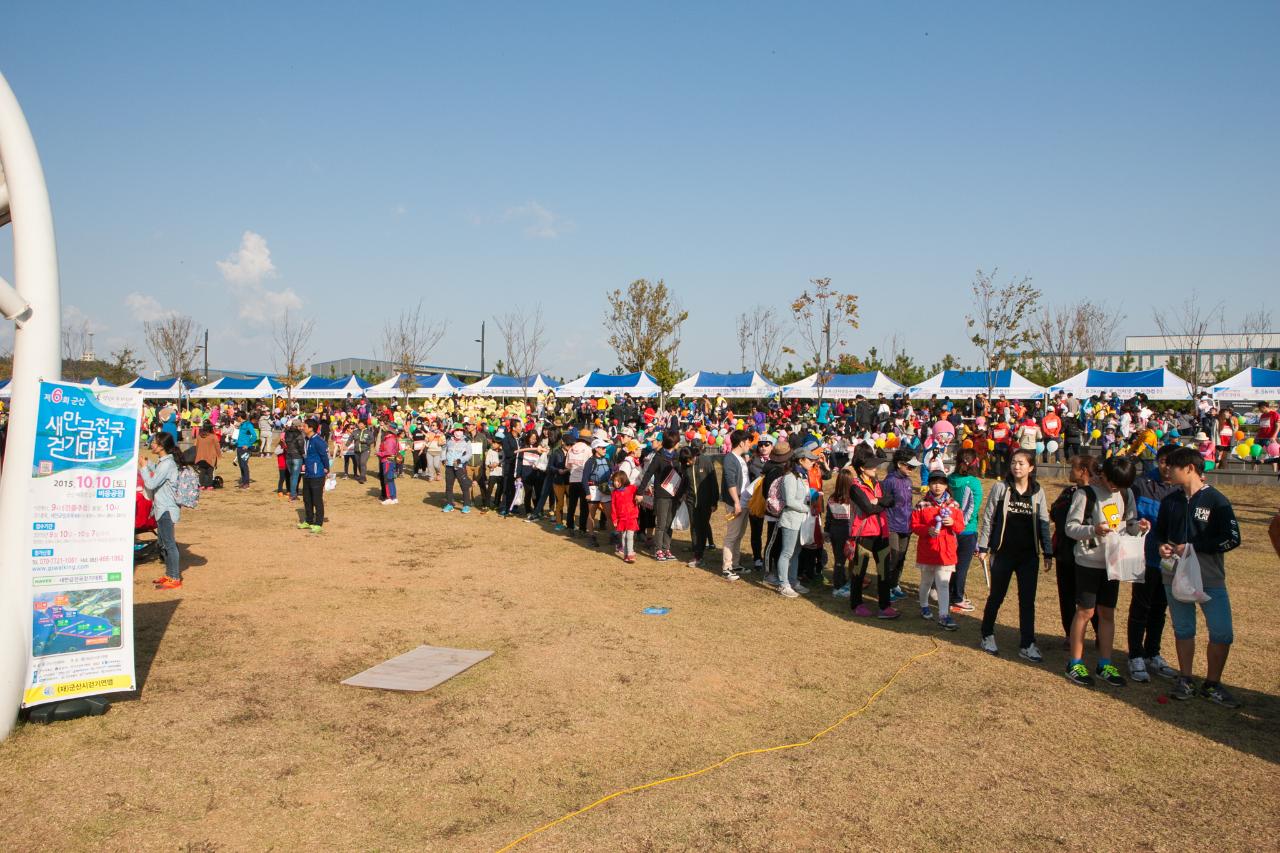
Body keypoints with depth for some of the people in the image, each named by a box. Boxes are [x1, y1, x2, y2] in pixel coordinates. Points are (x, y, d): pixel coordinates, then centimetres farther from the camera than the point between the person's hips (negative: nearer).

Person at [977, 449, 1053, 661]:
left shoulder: (1038, 492, 3)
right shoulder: (1000, 488, -4)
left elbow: (1043, 523, 6)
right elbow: (988, 518, -1)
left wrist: (1048, 553, 3)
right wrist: (983, 546, -5)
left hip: (1028, 555, 2)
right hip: (1003, 553, -2)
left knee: (1027, 600, 3)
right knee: (996, 596, 9)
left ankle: (1027, 645, 11)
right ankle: (987, 636, 26)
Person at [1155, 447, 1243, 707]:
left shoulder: (1216, 500, -8)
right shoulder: (1170, 501, 8)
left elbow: (1232, 539, -12)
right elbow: (1160, 531, 19)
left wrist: (1192, 547, -16)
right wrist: (1161, 545, -3)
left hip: (1210, 578, -4)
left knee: (1222, 633, -3)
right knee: (1183, 630, 12)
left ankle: (1212, 685, 14)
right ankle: (1185, 680, 24)